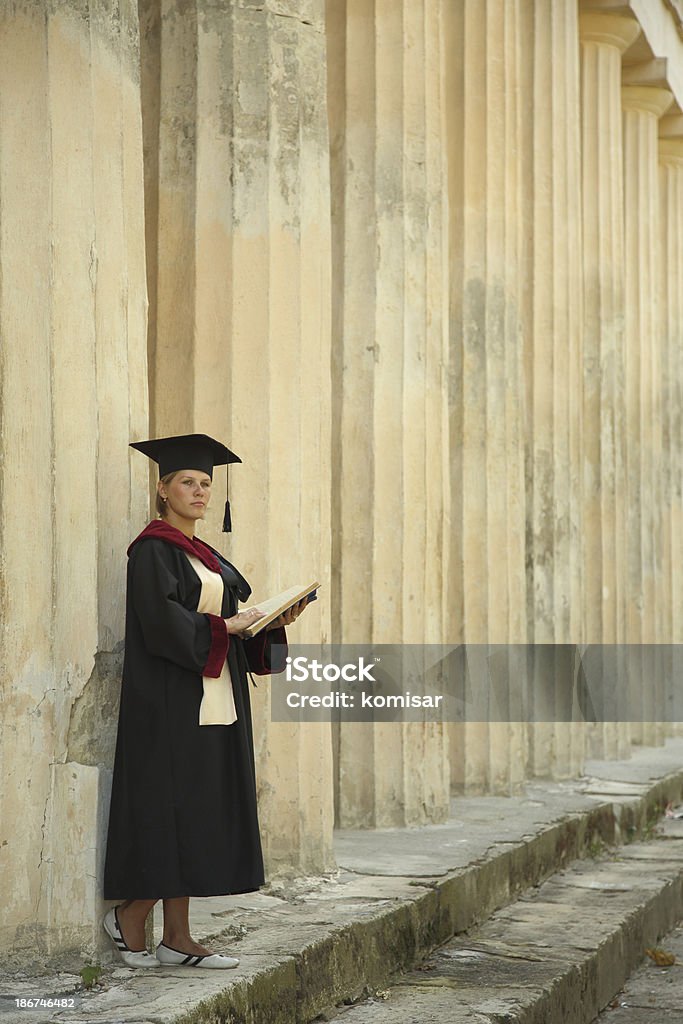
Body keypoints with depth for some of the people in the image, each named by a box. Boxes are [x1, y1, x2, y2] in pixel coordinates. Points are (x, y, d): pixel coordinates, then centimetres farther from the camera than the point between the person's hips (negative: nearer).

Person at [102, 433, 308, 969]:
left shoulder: (205, 556, 19)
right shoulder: (152, 550, -7)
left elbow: (231, 622, 18)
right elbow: (159, 621, -19)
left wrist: (270, 623, 2)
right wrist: (226, 626, -19)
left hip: (213, 701, 9)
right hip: (170, 702, -9)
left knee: (194, 819, 6)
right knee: (169, 812, -8)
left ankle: (177, 937, 8)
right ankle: (128, 917, 7)